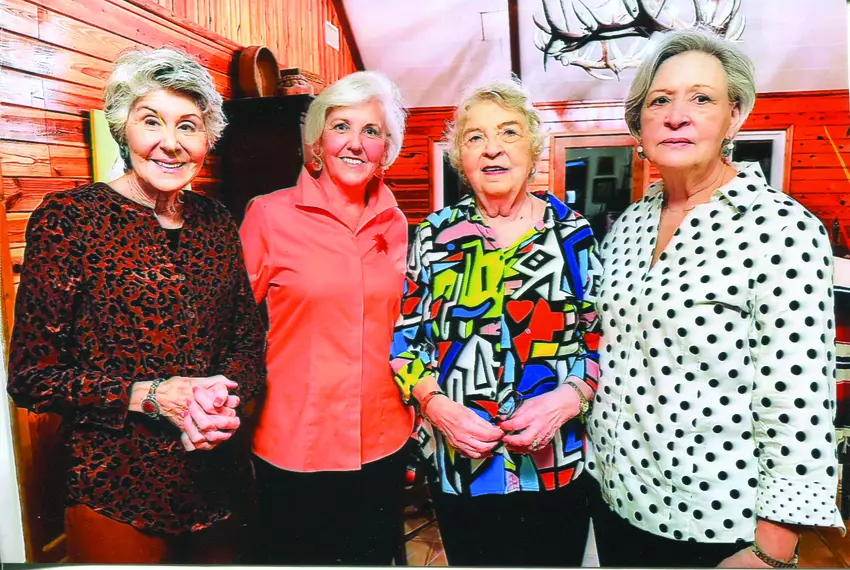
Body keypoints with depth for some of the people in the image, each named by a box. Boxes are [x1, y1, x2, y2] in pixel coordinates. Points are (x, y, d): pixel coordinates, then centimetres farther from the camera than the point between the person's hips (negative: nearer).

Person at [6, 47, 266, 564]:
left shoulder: (215, 221, 2)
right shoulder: (70, 217, -10)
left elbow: (249, 337, 7)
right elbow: (32, 376, -10)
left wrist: (228, 395, -13)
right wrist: (148, 395, -20)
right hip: (115, 492, -4)